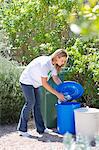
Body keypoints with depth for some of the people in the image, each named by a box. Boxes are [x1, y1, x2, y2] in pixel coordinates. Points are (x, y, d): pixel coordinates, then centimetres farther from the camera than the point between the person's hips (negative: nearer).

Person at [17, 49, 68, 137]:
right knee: (30, 103, -13)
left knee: (37, 104, 7)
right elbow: (44, 83, -31)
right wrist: (57, 94, -29)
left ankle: (41, 129, 10)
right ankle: (22, 130, -6)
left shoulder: (53, 64, -3)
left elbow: (55, 78, 8)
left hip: (34, 83, 9)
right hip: (27, 81, -9)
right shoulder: (45, 63, -31)